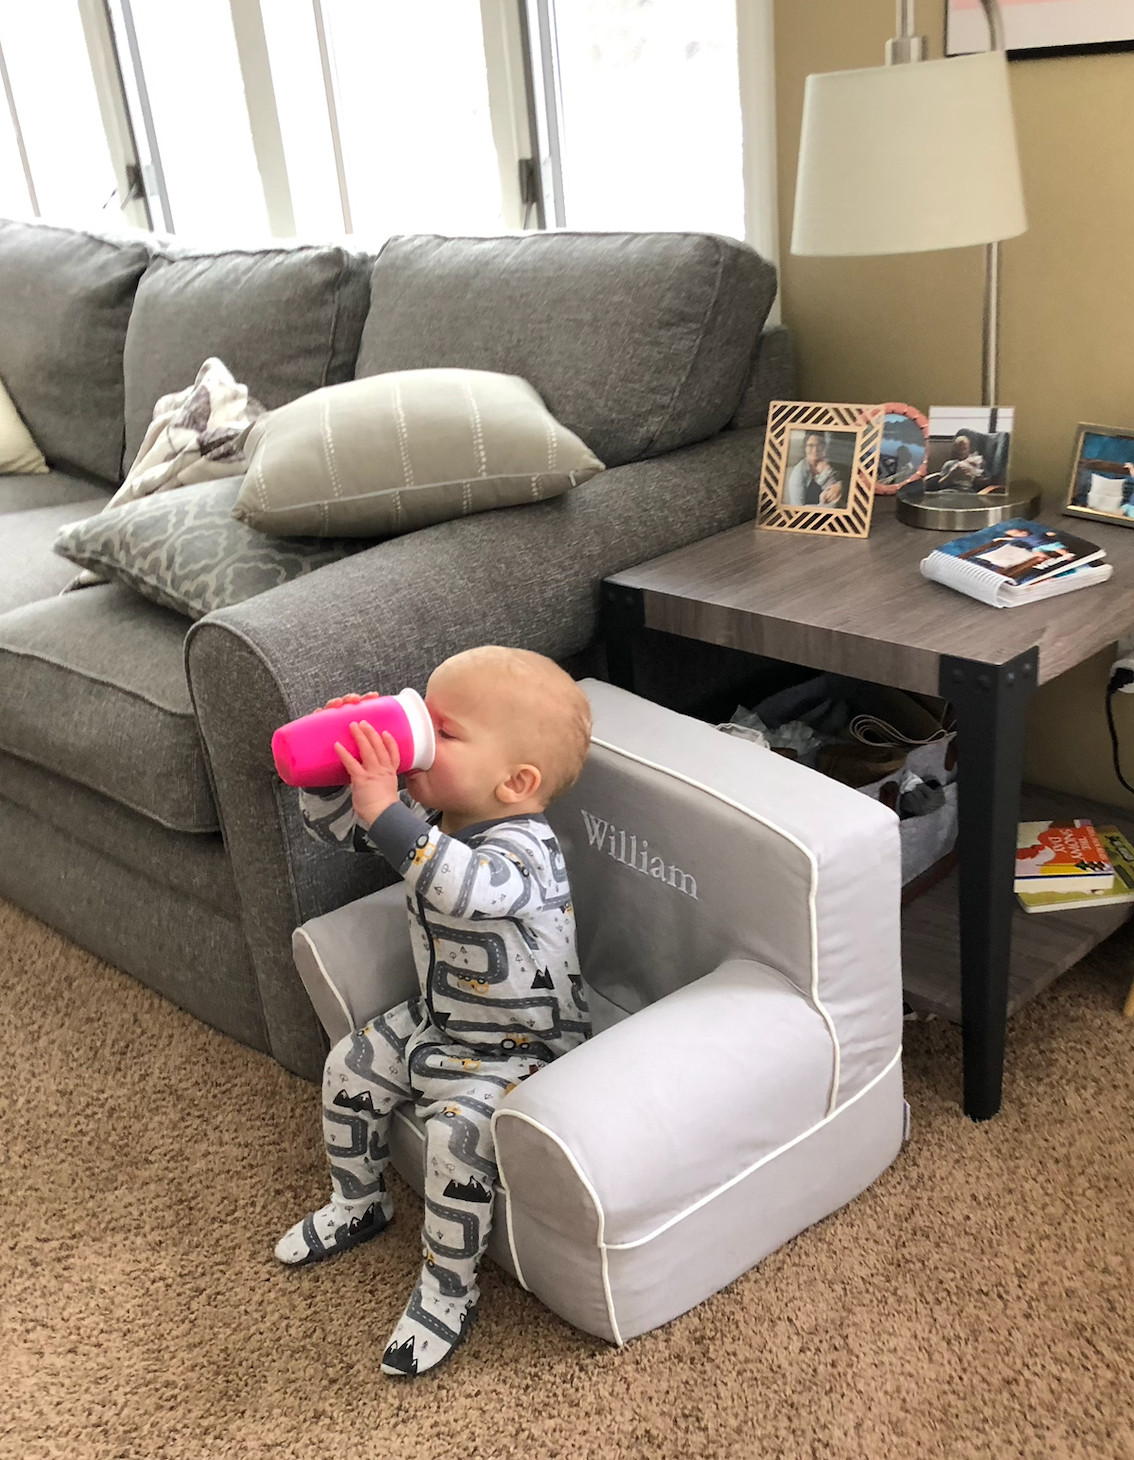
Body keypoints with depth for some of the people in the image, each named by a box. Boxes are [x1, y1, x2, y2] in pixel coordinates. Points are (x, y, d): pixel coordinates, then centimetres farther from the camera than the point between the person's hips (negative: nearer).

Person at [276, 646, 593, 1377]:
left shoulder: (524, 848, -32)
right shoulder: (429, 812, -6)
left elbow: (459, 888, -54)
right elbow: (336, 821, 2)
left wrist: (384, 811, -58)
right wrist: (331, 763, -18)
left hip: (516, 1043, -9)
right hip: (437, 1016, 9)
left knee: (458, 1131, -25)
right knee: (351, 1067, 10)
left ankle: (449, 1290, -1)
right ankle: (359, 1202, 35)